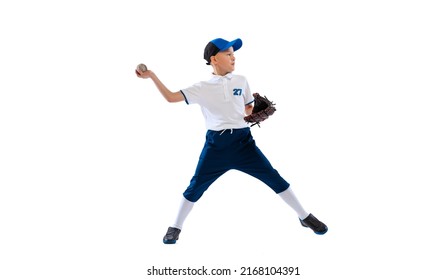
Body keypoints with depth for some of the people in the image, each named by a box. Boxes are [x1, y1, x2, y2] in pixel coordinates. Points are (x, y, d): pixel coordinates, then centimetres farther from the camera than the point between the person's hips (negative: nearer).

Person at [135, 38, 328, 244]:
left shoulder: (241, 81, 8)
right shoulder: (202, 88, 2)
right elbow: (171, 97, -4)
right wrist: (152, 76, -11)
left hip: (242, 140, 1)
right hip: (216, 144, -1)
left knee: (274, 178, 1)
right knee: (196, 186, 1)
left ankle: (305, 217, 15)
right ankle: (175, 228, 19)